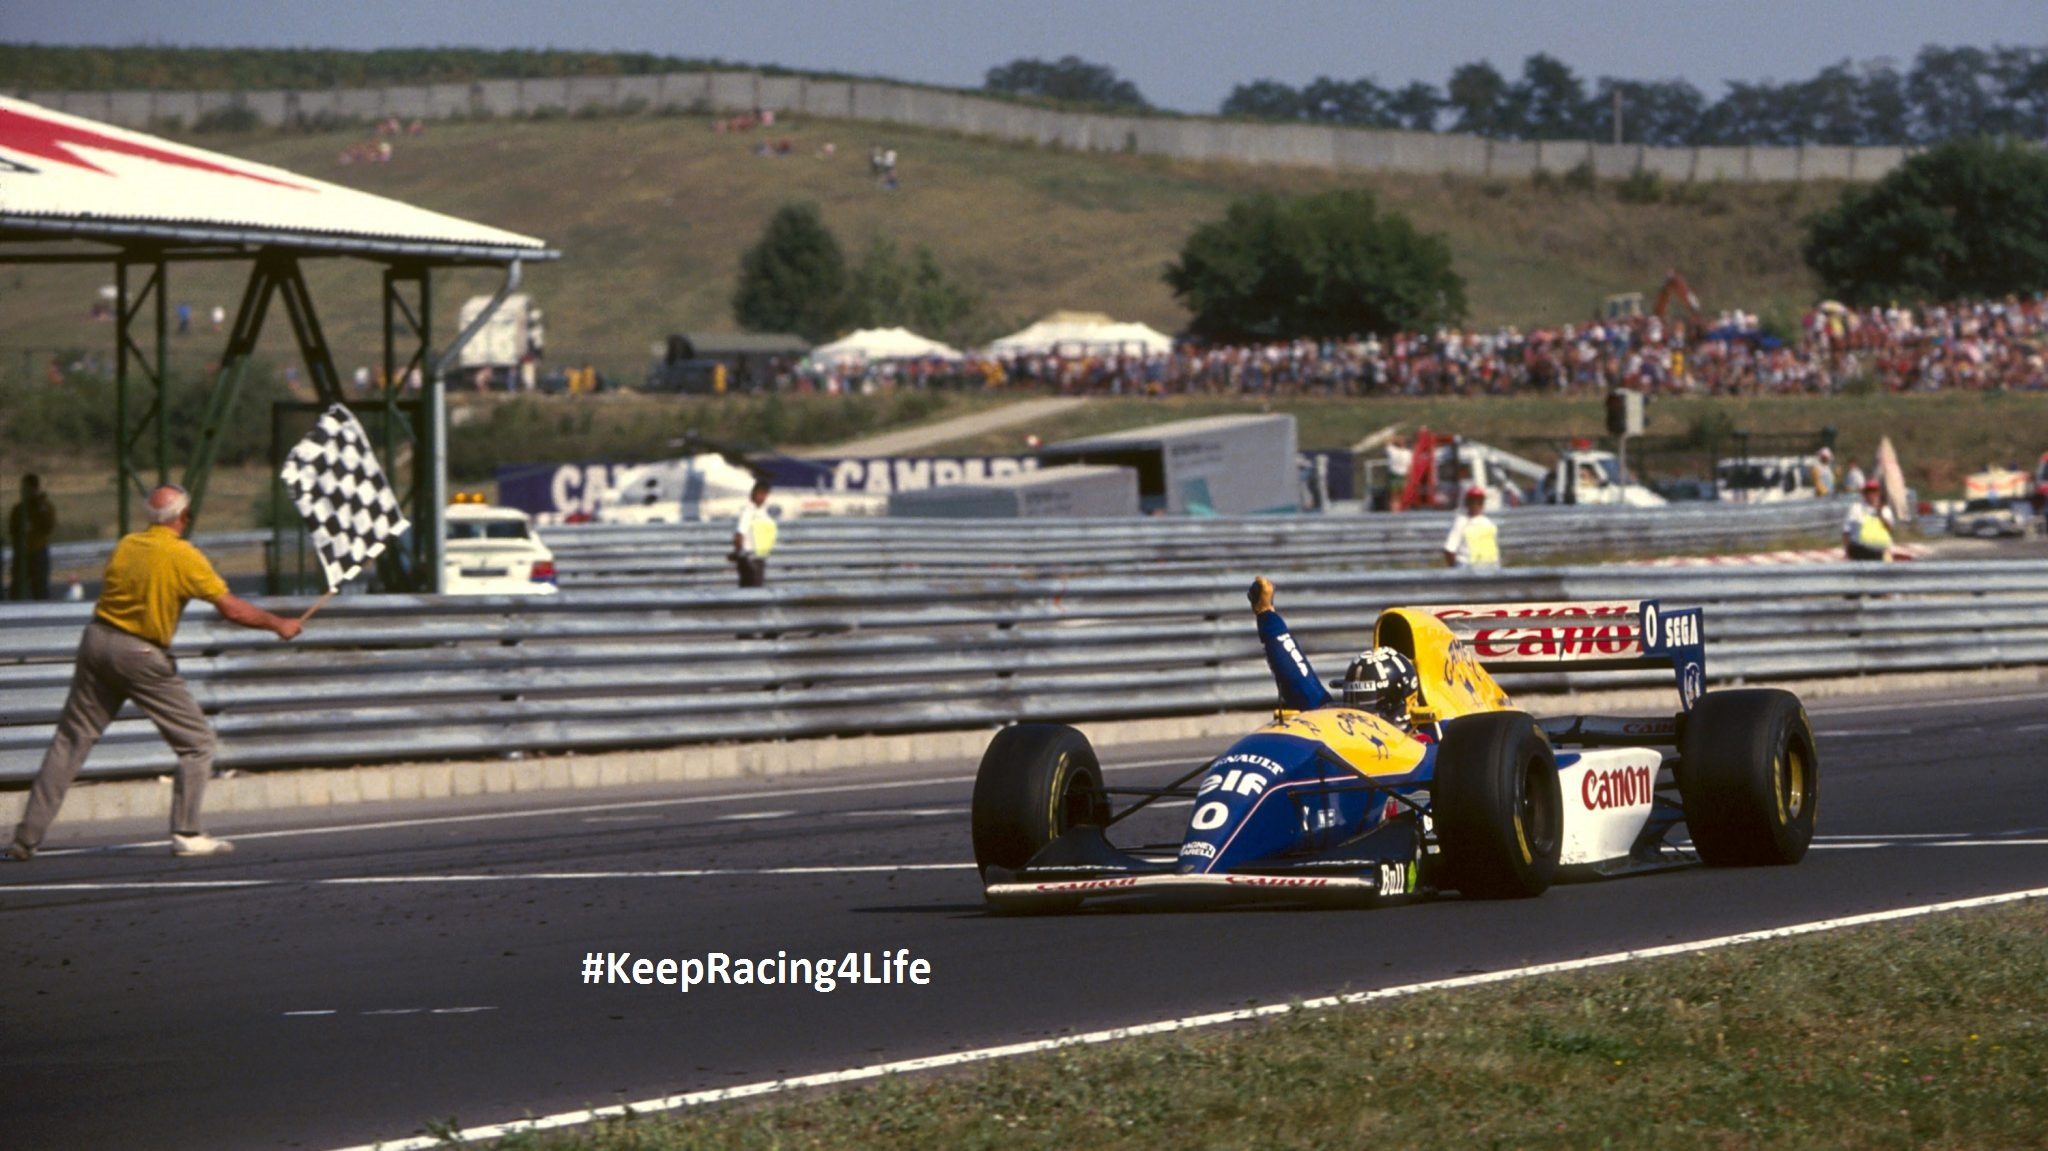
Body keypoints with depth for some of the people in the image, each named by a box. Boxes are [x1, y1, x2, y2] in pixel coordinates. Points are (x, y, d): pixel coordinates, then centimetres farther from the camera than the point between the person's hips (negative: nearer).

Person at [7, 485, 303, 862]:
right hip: (141, 655, -5)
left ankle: (27, 837, 9)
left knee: (70, 741, 12)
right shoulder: (184, 556, -11)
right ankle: (185, 834, 1)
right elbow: (232, 609, -11)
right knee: (197, 742, 8)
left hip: (97, 639, 5)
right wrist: (279, 626, 1)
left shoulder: (126, 545, 4)